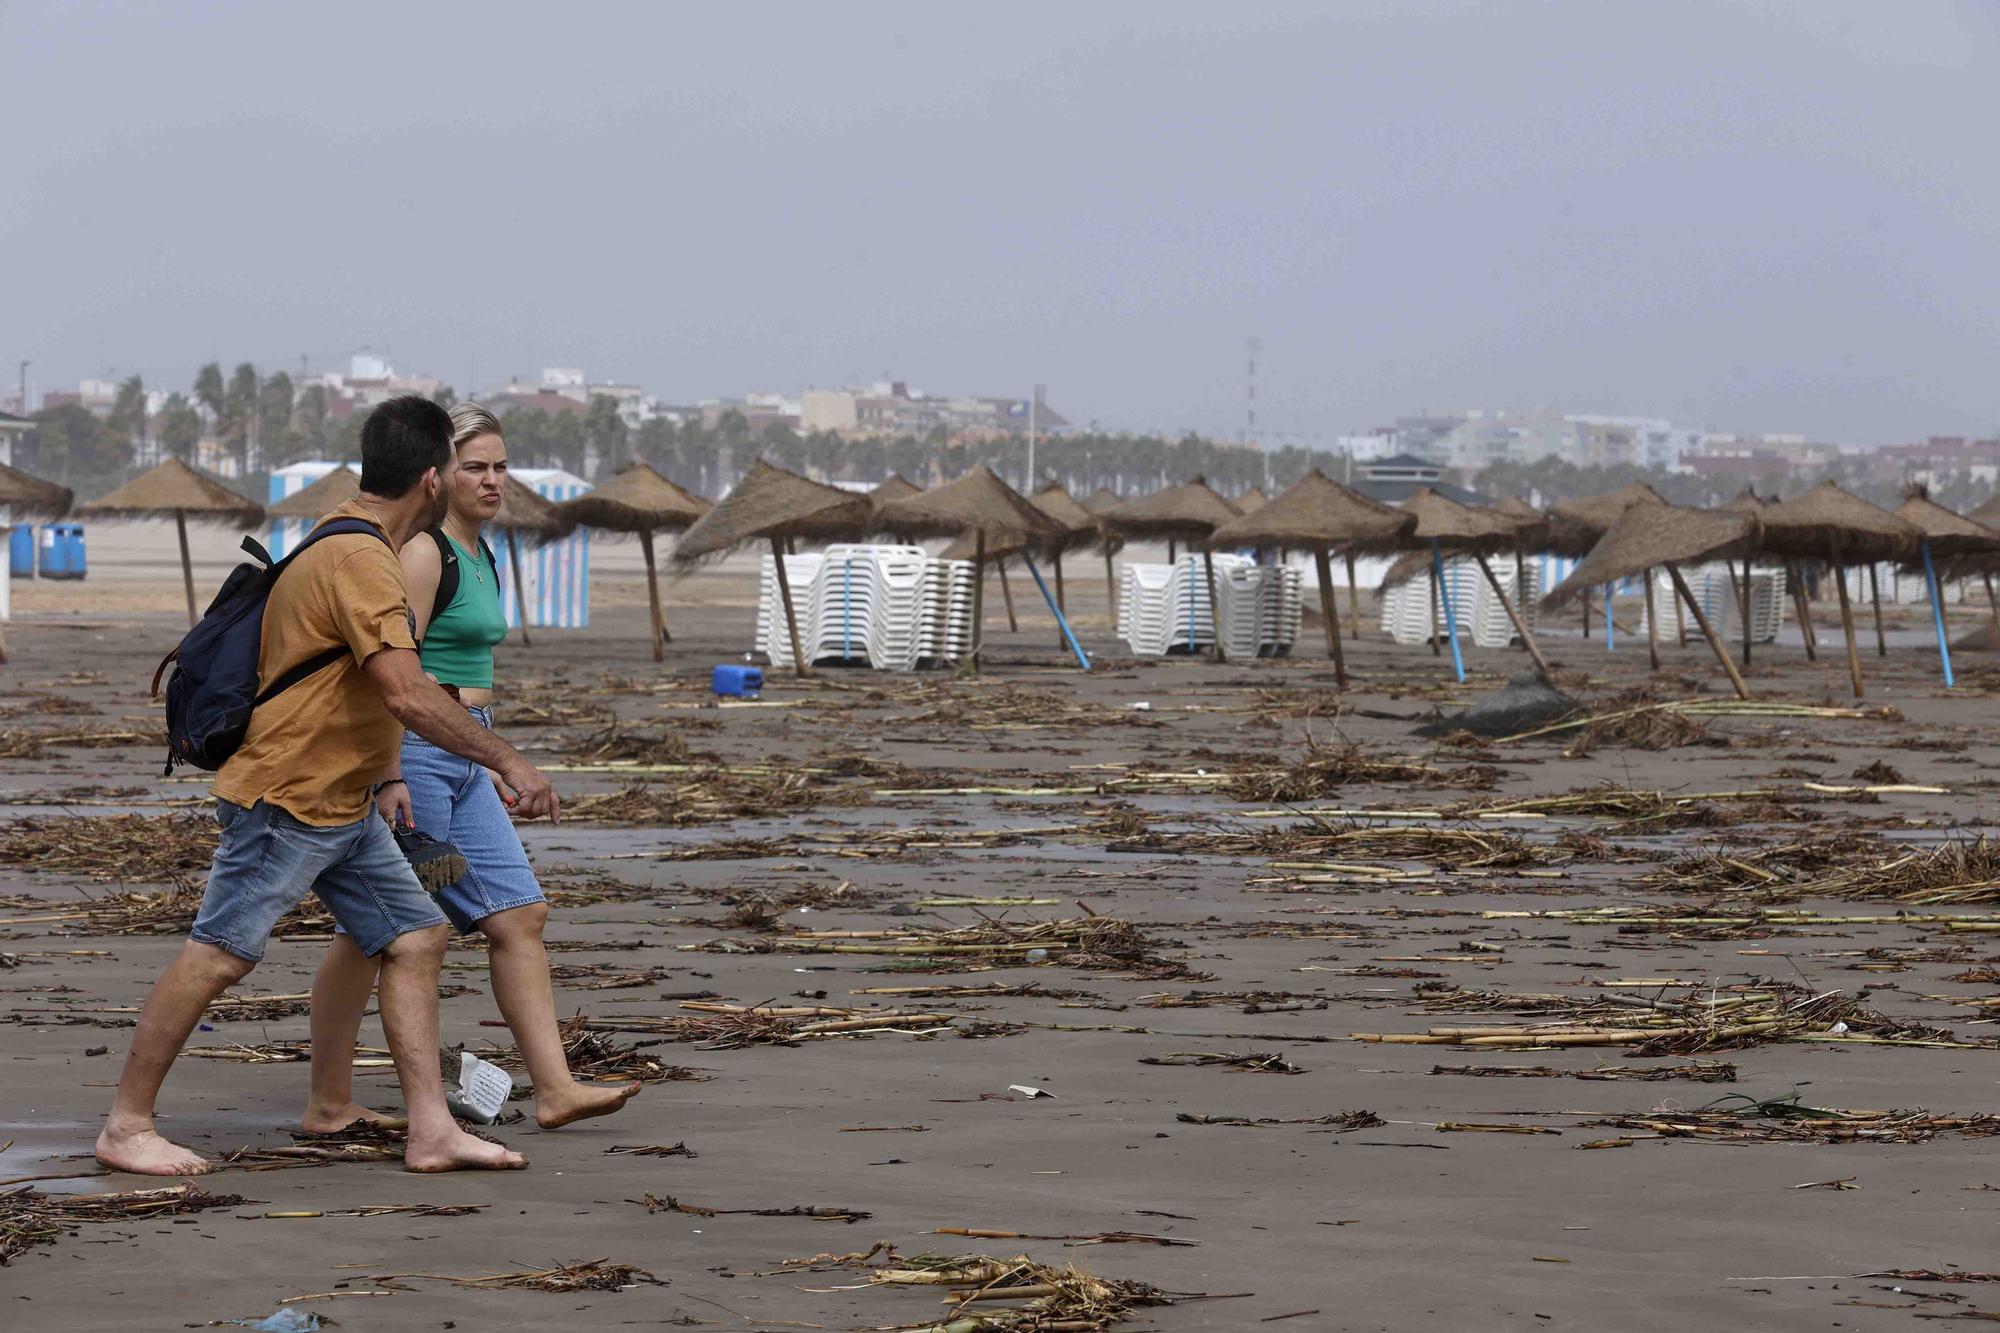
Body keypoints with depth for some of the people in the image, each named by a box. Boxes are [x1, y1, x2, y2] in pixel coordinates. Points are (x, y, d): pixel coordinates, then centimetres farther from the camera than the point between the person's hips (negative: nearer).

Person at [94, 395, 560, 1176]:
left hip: (342, 807, 11)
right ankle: (126, 1128, 4)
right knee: (218, 956, -5)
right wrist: (508, 763, -23)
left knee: (415, 938, 5)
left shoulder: (349, 548, 13)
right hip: (285, 798, -11)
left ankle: (432, 1131, 4)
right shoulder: (360, 561, -20)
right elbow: (407, 695, -28)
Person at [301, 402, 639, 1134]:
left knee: (520, 915, 3)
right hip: (412, 752, -9)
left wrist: (489, 766, 25)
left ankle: (554, 1089, 2)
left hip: (460, 759, 9)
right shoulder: (424, 552, -13)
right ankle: (328, 1104, 6)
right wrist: (390, 778, -26)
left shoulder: (479, 553, 16)